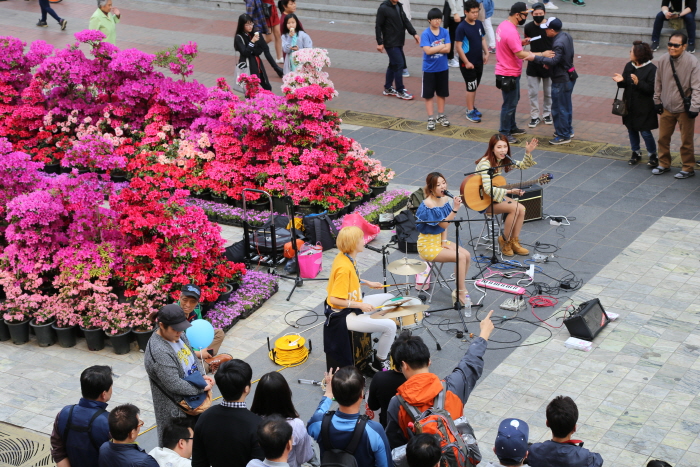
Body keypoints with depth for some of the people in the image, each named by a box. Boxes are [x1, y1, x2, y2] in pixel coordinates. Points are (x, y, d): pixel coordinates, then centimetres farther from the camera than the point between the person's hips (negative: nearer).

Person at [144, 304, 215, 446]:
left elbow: (192, 358, 13)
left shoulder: (178, 335, -3)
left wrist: (201, 376, -5)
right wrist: (201, 388, -19)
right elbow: (174, 385, -29)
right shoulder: (158, 352, -30)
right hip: (174, 409, -8)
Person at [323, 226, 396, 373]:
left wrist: (367, 283, 12)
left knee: (390, 299, 18)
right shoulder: (344, 268, -30)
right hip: (344, 315, -10)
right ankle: (379, 363, 8)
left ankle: (385, 346, 28)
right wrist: (360, 305, -25)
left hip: (353, 304, 10)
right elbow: (334, 299, -29)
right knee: (390, 326, -16)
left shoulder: (346, 257, -1)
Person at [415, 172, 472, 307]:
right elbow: (443, 224, -24)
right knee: (461, 257, -20)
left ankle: (459, 292, 1)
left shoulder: (445, 200, 2)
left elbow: (444, 225, 9)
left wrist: (444, 241, -2)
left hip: (439, 240, 8)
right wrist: (455, 209, -33)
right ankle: (462, 294, -10)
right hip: (427, 244, -8)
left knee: (467, 255, -9)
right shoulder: (428, 204, -23)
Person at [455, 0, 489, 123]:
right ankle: (470, 112, 10)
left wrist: (486, 53, 2)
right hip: (468, 63, -6)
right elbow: (458, 46, -18)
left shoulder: (479, 24, 1)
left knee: (475, 86, 16)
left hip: (479, 61, 6)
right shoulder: (462, 27, -18)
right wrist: (466, 62, -18)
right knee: (471, 87, -1)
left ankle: (472, 107, 31)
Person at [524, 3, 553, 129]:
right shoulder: (528, 27, -4)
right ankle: (535, 116, 15)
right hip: (533, 64, 2)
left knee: (548, 92, 11)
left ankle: (547, 114, 27)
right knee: (533, 92, 4)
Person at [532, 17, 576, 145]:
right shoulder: (566, 36, 4)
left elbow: (553, 61, -34)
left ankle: (563, 136, 8)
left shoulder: (558, 43, -27)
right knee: (566, 105, 22)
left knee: (559, 108, 0)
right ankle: (568, 130, 34)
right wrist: (548, 55, 5)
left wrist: (535, 57, -33)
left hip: (561, 80, -10)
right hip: (569, 76, 10)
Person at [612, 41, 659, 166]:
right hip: (630, 105, 6)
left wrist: (638, 83, -32)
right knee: (631, 130, 14)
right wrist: (621, 80, -12)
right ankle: (635, 153, 30)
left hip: (644, 107, -6)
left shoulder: (651, 69, -15)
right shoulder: (629, 66, 4)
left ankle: (653, 155, 14)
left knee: (645, 132, -3)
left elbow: (651, 89, -19)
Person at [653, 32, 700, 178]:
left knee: (686, 141, 5)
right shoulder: (663, 60, -5)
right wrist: (657, 100, 10)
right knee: (663, 138, 13)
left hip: (684, 109, -4)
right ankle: (664, 164, 31)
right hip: (667, 107, 4)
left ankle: (688, 168, 20)